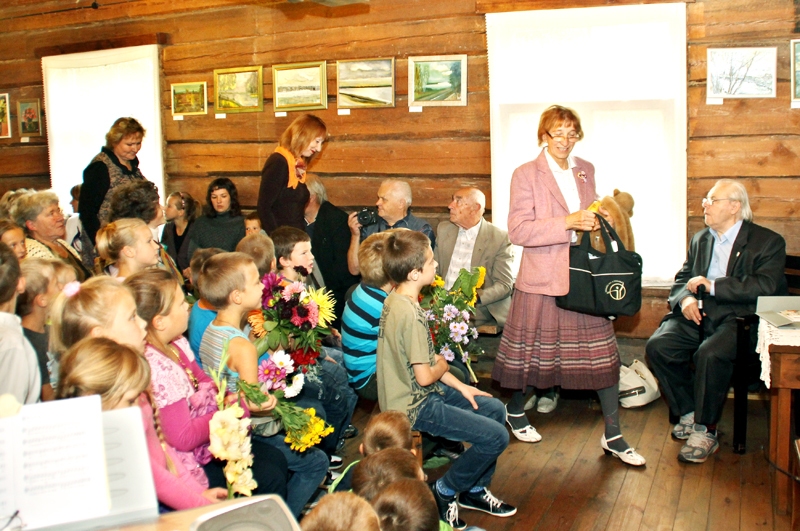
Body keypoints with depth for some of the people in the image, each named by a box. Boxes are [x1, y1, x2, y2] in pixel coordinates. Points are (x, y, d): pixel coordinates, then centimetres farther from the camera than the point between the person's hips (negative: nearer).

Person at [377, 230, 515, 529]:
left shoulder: (395, 299, 4)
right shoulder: (411, 315, -27)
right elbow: (425, 376, -25)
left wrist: (460, 386, 8)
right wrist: (441, 366, -2)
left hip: (414, 393, 10)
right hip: (414, 407, -10)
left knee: (495, 409, 15)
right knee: (496, 437, -13)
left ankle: (475, 489, 26)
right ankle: (445, 492, 8)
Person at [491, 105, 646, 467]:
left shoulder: (586, 171, 11)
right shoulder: (526, 174, -6)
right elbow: (518, 231, -15)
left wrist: (595, 220, 2)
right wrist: (568, 223, -24)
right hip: (542, 280, -5)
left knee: (604, 353, 3)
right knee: (531, 352, 9)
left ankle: (612, 436, 14)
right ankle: (516, 410, 37)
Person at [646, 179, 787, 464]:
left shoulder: (768, 242, 1)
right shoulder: (700, 240, 20)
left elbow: (766, 286, -15)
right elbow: (681, 280, 17)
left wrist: (713, 285, -18)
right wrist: (685, 299, -8)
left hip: (739, 318, -5)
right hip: (698, 315, 5)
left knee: (710, 354, -35)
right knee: (657, 346, -22)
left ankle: (706, 431, -15)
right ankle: (688, 413, -2)